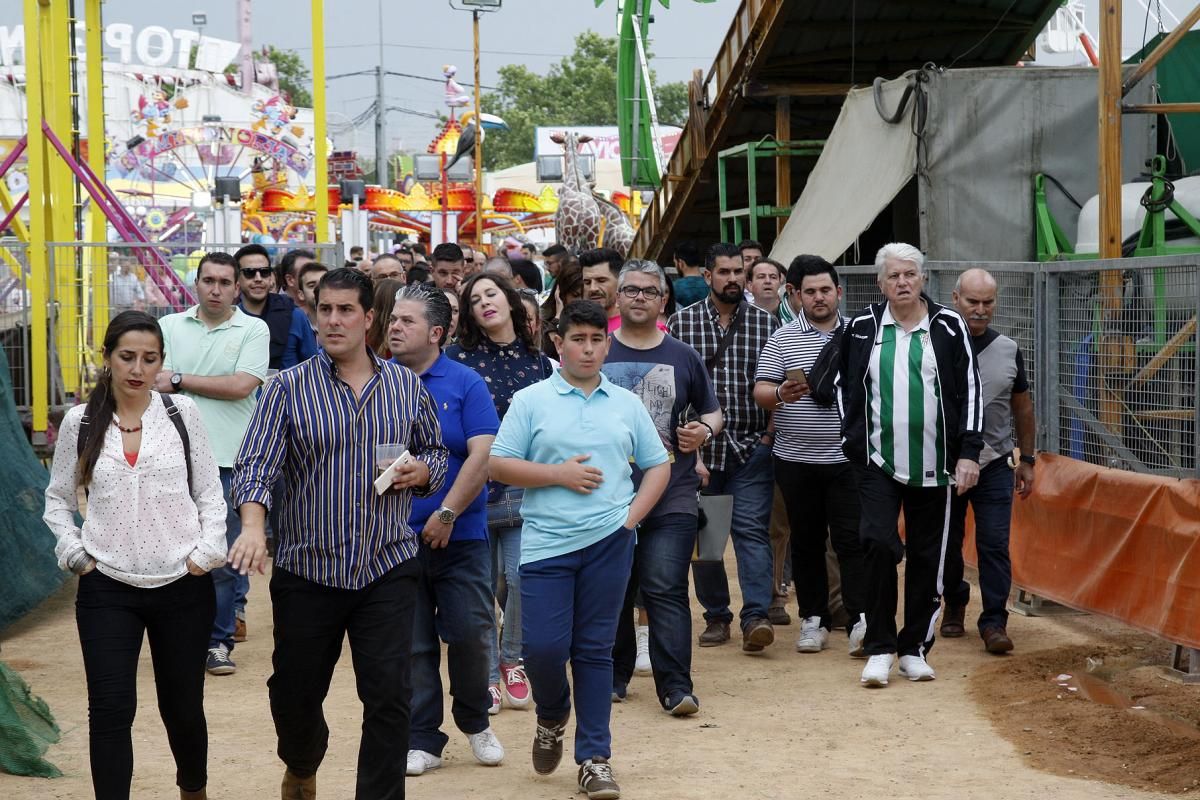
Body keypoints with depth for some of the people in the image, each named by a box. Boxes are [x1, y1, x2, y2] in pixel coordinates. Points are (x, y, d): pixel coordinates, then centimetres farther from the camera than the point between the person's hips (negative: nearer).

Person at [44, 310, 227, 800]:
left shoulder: (181, 413, 0)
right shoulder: (80, 423, 1)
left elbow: (209, 491, 4)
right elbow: (58, 500, 11)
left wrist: (208, 551, -7)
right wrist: (75, 553, -2)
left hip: (184, 586, 0)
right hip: (106, 589, 0)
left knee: (182, 706, 12)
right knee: (110, 709, -7)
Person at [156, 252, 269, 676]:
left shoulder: (254, 330, 3)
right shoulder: (170, 327, 9)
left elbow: (240, 386, -9)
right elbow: (156, 386, 4)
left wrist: (180, 380, -3)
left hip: (229, 461, -1)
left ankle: (219, 640, 12)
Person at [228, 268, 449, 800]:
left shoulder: (407, 387, 5)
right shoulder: (288, 388, -3)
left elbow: (435, 452, 18)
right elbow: (255, 465, -12)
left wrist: (424, 471, -6)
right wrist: (253, 527, -29)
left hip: (387, 569, 1)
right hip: (306, 570, 0)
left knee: (389, 695, -7)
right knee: (295, 693, 12)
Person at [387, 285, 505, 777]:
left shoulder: (464, 383, -2)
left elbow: (484, 455, -9)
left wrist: (447, 514, -14)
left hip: (459, 534, -2)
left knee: (470, 635, 0)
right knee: (412, 645, 5)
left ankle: (475, 722, 23)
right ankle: (422, 740, 14)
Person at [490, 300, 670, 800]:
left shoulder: (626, 404, 10)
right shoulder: (531, 401, 2)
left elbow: (658, 466, 14)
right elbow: (499, 465, -3)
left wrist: (633, 514, 0)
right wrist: (559, 474, -10)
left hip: (609, 542, 2)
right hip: (546, 541, -2)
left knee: (594, 649, 5)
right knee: (543, 647, -6)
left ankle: (594, 758, 11)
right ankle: (552, 716, 27)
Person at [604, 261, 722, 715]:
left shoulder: (682, 358, 9)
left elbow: (712, 412, 18)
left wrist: (705, 431, -4)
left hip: (671, 496, -1)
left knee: (666, 591, -9)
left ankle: (676, 687, -10)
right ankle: (614, 677, 24)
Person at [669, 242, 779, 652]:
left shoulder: (766, 324, 6)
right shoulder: (682, 321, 3)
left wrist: (770, 432, -2)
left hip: (751, 447, -1)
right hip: (698, 447, 1)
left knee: (751, 528, -10)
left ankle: (756, 615, -15)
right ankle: (716, 615, 17)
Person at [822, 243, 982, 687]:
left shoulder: (949, 327, 2)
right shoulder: (862, 328, 4)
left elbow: (969, 391, 2)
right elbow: (843, 387, 14)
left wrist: (968, 452, -4)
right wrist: (853, 442, 8)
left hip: (934, 465, 1)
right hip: (879, 462, 0)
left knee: (928, 557, 5)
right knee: (877, 543, -15)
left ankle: (915, 648, 17)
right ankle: (880, 648, -6)